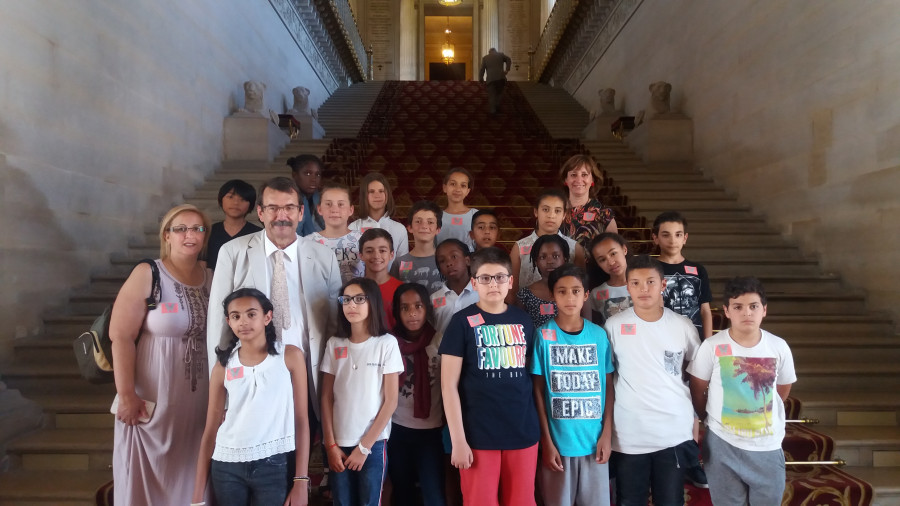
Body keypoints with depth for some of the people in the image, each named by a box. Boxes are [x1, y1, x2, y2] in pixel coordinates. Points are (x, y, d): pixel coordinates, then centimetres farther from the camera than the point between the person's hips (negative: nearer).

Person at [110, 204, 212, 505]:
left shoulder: (212, 278, 5)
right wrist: (127, 396, -15)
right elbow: (121, 336, -12)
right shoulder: (147, 274, -8)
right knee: (147, 481, 9)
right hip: (153, 401, -4)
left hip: (199, 402, 4)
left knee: (188, 478, 15)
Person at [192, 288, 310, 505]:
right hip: (227, 466, 3)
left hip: (275, 465, -2)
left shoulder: (290, 356, -2)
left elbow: (302, 420, -2)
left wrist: (301, 480, -7)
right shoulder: (223, 366, 5)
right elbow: (210, 430, 7)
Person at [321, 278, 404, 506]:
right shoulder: (334, 344, 4)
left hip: (374, 443, -2)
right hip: (339, 444, 3)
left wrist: (364, 445, -7)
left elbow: (391, 400, -6)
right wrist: (331, 444, -1)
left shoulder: (387, 343, -5)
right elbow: (326, 398, 5)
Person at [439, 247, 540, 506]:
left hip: (524, 432, 4)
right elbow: (449, 385, -7)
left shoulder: (524, 321, 6)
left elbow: (531, 375, 13)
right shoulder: (462, 322, -6)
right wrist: (458, 439, -10)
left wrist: (537, 425, 9)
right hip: (479, 436, -3)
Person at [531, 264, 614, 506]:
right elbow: (539, 390, -3)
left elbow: (608, 386, 6)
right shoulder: (543, 335, -5)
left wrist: (607, 433, 0)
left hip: (594, 441, 2)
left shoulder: (600, 335, 0)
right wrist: (546, 441, -6)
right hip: (557, 441, -2)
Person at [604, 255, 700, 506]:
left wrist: (697, 421, 10)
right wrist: (605, 428, 3)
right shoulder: (614, 325, -7)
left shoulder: (683, 326, -3)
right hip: (628, 434, -1)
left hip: (675, 432, 1)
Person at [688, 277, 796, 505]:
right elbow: (697, 390, -2)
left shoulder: (779, 347, -8)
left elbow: (783, 389, 9)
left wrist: (766, 416, 12)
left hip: (768, 445, 2)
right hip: (723, 444, -1)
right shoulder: (711, 347, -14)